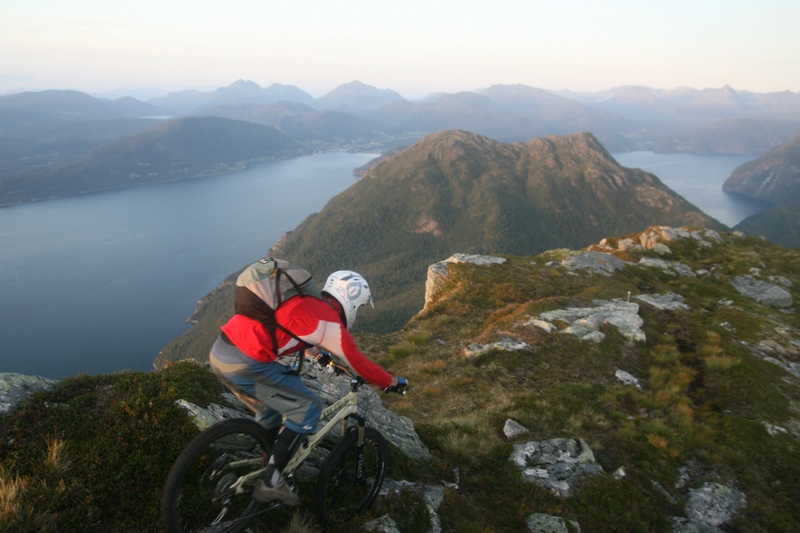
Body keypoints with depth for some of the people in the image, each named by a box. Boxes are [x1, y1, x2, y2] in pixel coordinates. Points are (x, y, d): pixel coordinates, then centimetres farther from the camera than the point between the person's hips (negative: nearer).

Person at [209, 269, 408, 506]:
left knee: (271, 413, 25)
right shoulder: (329, 322, -5)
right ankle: (270, 483, 9)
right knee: (308, 407, 3)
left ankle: (263, 473, 36)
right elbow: (359, 364, 4)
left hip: (219, 352, 9)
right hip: (246, 363, -9)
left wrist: (328, 357, 57)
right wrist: (393, 382, 20)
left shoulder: (304, 302, 20)